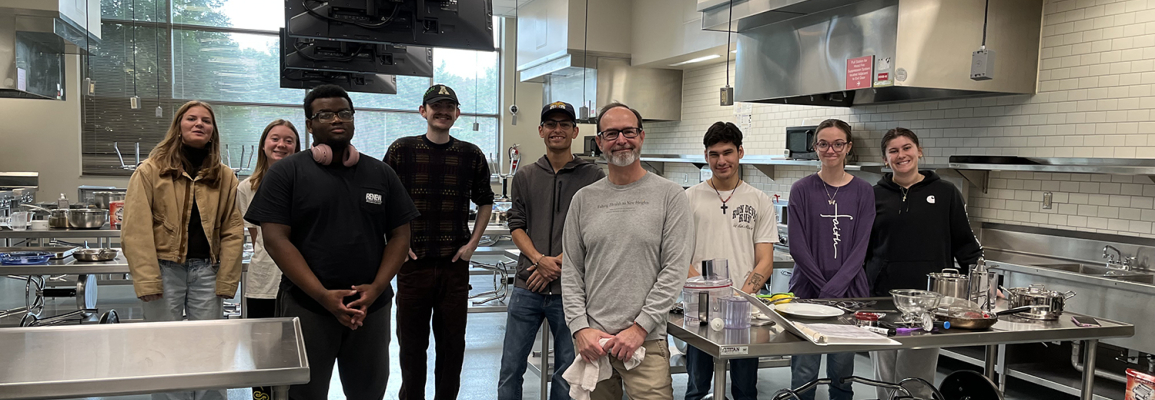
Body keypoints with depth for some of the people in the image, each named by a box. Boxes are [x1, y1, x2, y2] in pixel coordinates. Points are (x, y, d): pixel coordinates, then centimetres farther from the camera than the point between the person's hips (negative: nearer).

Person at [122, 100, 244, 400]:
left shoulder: (224, 177, 8)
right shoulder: (149, 171, 0)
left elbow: (232, 232, 7)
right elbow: (136, 230, -6)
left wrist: (226, 282, -1)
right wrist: (147, 282, -13)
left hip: (207, 271, 2)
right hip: (165, 270, -2)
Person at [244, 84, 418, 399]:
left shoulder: (381, 174, 9)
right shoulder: (285, 172, 0)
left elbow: (400, 235, 7)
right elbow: (276, 239, -8)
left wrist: (377, 287, -9)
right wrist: (323, 296, -15)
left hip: (371, 308, 3)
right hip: (306, 307, -2)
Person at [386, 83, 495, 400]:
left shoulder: (471, 155, 4)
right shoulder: (402, 150, 0)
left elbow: (485, 201, 14)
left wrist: (472, 243, 5)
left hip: (455, 264, 1)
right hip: (412, 263, -1)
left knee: (452, 343, 9)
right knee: (412, 343, 9)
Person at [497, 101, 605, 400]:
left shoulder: (593, 177, 2)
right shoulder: (525, 177, 11)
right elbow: (516, 226, 6)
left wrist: (558, 263, -12)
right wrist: (540, 260, -11)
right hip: (527, 286, 2)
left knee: (566, 374, 8)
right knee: (510, 369, 6)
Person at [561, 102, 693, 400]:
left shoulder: (669, 195, 0)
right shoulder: (584, 199, 10)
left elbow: (674, 271, -6)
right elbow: (571, 272, 9)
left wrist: (639, 328, -11)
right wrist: (580, 328, -3)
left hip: (647, 341, -3)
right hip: (591, 341, 3)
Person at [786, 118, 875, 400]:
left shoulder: (862, 192, 5)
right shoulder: (802, 190, 1)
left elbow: (860, 247, -1)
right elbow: (797, 247, -4)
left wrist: (835, 288, -13)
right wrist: (824, 287, -11)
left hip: (849, 292, 1)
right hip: (808, 290, -1)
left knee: (842, 374, 8)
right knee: (804, 374, 0)